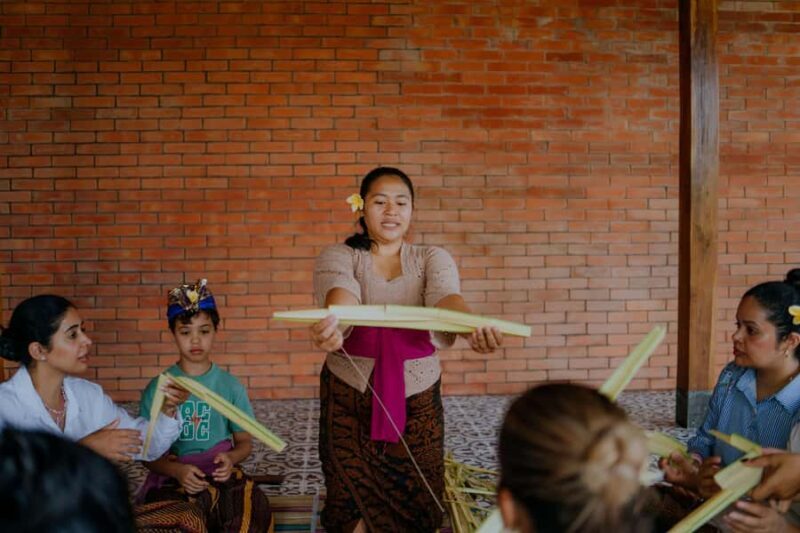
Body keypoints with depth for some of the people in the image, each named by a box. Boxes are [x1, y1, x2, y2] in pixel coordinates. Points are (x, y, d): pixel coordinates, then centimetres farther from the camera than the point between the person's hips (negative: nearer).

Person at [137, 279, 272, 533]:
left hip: (220, 475, 2)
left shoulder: (230, 385, 6)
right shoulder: (158, 388, 3)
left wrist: (230, 459, -13)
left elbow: (245, 441, 11)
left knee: (253, 510, -29)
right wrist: (176, 470, -17)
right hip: (171, 477, -2)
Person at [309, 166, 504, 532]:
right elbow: (340, 293, -23)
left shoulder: (432, 259, 4)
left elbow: (445, 296, -18)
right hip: (350, 395, -1)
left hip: (416, 396, 1)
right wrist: (331, 322, -48)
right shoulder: (338, 256, 0)